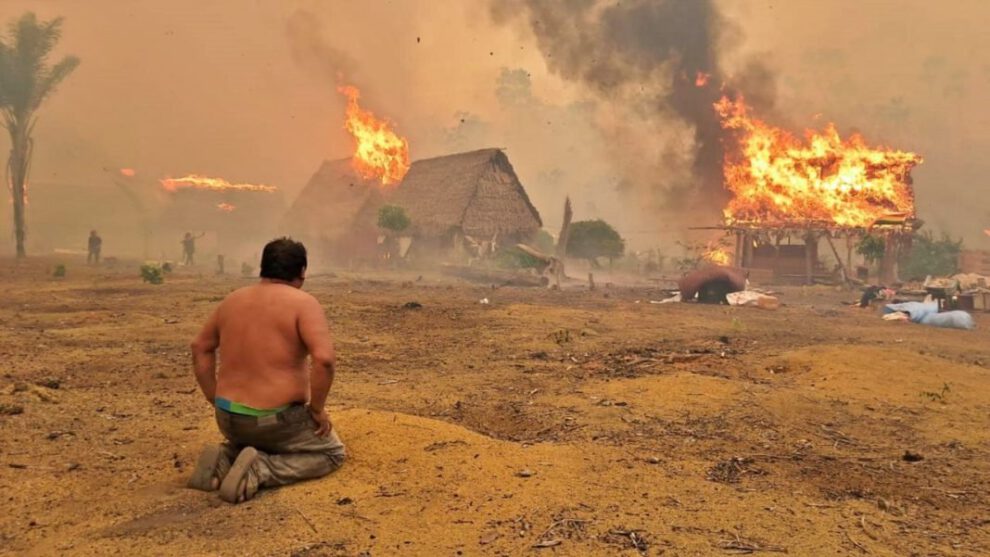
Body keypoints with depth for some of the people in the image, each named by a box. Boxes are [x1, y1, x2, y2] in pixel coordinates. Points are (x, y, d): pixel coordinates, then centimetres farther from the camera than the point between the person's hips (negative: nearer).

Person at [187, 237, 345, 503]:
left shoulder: (233, 300, 7)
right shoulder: (303, 303, -13)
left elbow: (200, 347, 17)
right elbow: (325, 359, -25)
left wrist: (216, 401, 18)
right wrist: (317, 409, -12)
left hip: (230, 418, 7)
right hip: (276, 419, -6)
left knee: (254, 442, 37)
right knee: (332, 453, 15)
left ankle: (225, 457, 4)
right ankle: (259, 470, -8)